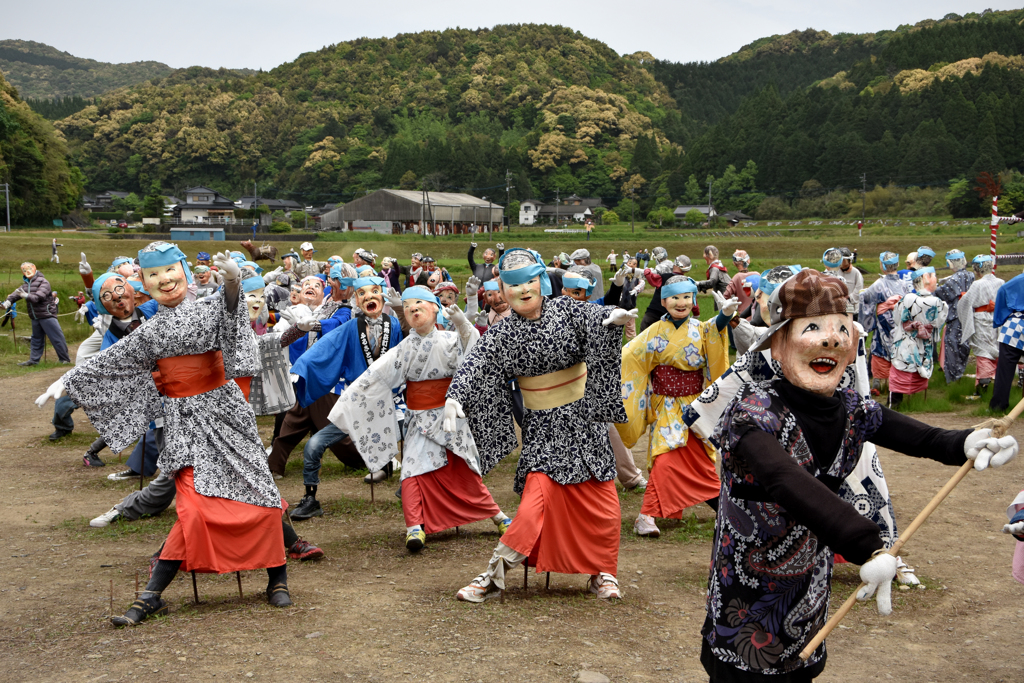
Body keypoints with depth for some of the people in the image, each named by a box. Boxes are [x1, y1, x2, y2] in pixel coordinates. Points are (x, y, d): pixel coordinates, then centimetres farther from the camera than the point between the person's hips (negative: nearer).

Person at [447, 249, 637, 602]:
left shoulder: (565, 311, -4)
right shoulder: (501, 335, -2)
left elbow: (592, 316, -22)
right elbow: (473, 366, -13)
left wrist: (612, 315, -47)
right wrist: (454, 397, -32)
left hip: (584, 419, 1)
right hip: (542, 427, -1)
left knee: (603, 506, 3)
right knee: (540, 494, -16)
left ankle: (602, 572, 22)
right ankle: (494, 573, -6)